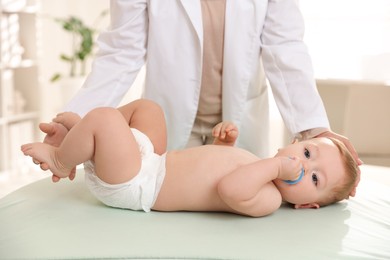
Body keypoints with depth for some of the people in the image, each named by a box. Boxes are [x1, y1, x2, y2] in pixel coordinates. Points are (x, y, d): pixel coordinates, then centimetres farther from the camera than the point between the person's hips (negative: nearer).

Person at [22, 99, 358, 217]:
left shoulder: (267, 198, -20)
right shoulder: (260, 168, 6)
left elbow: (229, 189, -41)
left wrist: (275, 165, -34)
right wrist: (226, 140, 4)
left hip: (135, 186, -9)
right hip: (152, 162, 9)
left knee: (104, 117, -24)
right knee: (146, 107, 19)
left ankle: (60, 160, 5)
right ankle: (75, 126, 24)